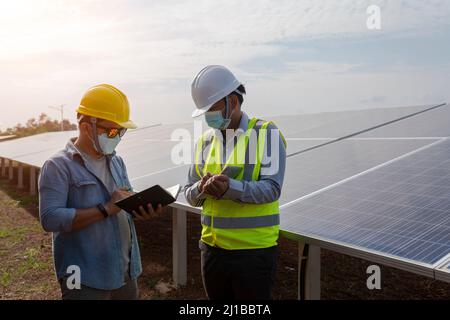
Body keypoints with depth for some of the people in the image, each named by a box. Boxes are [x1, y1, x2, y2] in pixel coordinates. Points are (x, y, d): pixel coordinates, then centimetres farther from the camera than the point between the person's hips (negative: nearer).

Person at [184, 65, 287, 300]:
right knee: (216, 297, 20)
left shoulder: (267, 134, -8)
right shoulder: (205, 141, 7)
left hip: (254, 251, -5)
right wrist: (202, 188, -16)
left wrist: (230, 188, -32)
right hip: (212, 247, 5)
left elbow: (271, 189, -17)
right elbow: (190, 195, 7)